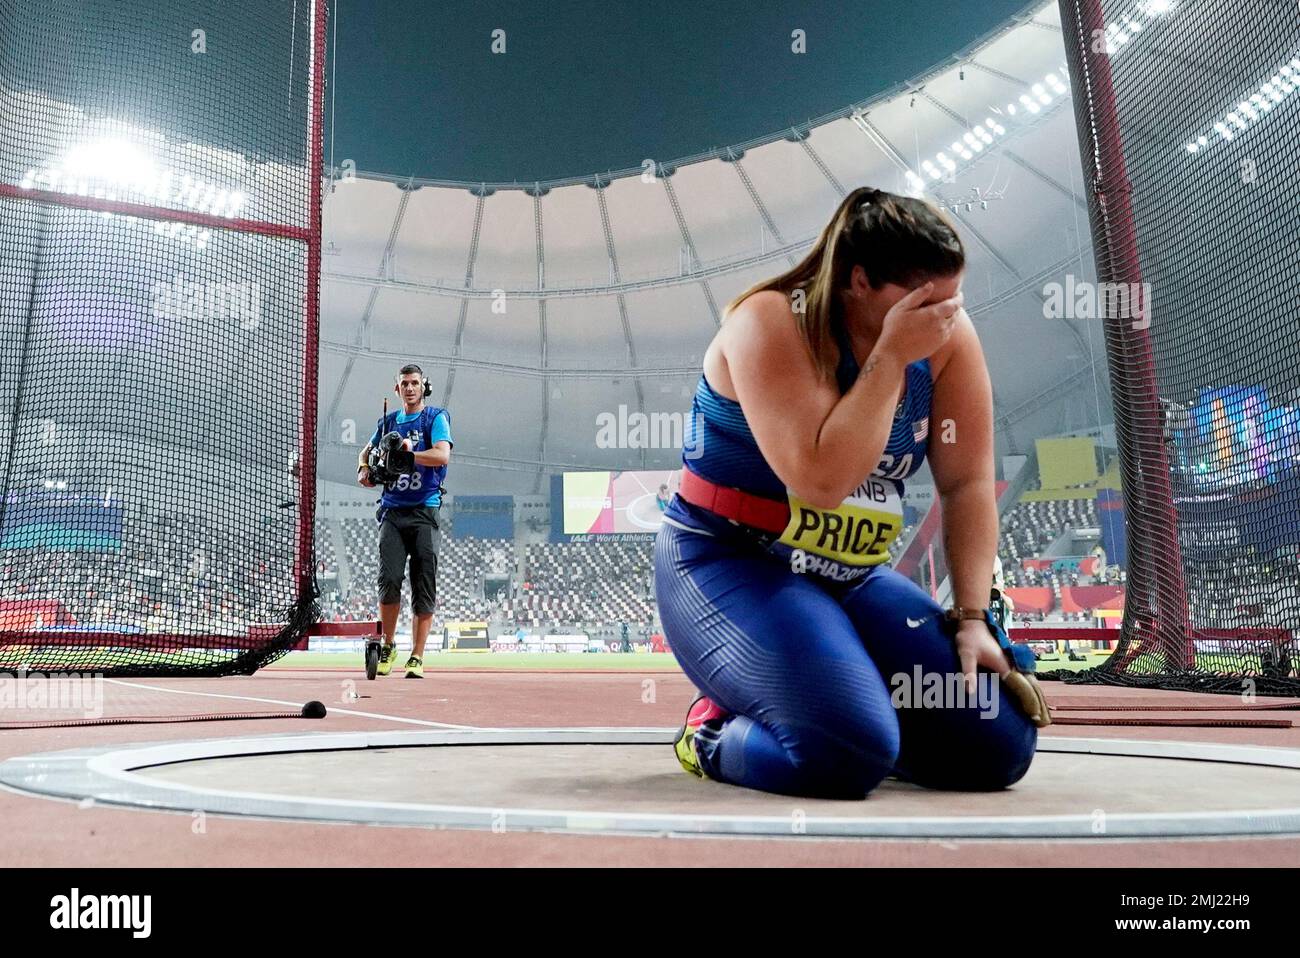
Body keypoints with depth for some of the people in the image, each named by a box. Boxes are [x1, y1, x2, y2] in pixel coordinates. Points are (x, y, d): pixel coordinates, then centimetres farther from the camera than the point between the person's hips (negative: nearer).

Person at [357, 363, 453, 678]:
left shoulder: (436, 417, 3)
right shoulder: (388, 422, 17)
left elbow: (442, 455, -13)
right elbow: (368, 450, 32)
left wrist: (408, 454, -20)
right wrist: (364, 469, 11)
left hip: (424, 511, -3)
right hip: (392, 510, 3)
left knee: (424, 587, -2)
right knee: (389, 578, -11)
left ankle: (417, 658, 5)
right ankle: (387, 646, 8)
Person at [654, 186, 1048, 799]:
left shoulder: (947, 334, -2)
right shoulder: (771, 323, -18)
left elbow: (967, 482, -1)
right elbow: (823, 481, -29)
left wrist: (971, 617, -7)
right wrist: (891, 356, -25)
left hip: (852, 579, 7)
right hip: (727, 567, -6)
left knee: (1000, 746, -4)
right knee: (847, 755, -29)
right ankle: (715, 736, 4)